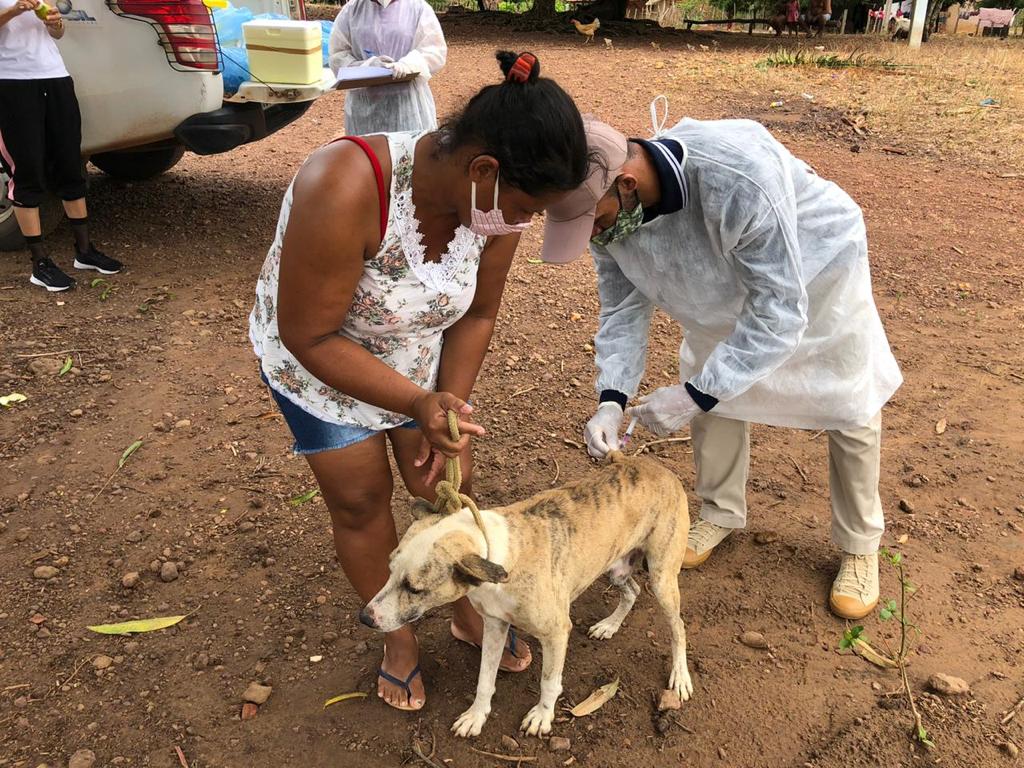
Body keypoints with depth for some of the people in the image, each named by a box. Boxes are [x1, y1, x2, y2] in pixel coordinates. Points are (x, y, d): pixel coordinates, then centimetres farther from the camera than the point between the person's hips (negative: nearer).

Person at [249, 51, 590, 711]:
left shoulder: (495, 201, -21)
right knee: (362, 500, 5)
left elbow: (477, 315, -7)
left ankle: (468, 614, 33)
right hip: (316, 357, -4)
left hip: (423, 351, 4)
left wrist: (448, 411, -15)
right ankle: (399, 634, 30)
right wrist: (419, 405, -36)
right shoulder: (346, 190, -40)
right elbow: (310, 337, -31)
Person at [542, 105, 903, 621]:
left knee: (851, 410, 7)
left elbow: (779, 310, -41)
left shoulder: (738, 178, -46)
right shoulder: (607, 207, -25)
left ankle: (859, 544, 28)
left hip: (813, 272, -4)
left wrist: (694, 395, -41)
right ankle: (722, 513, 34)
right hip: (724, 288, 5)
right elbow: (623, 308, -14)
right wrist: (612, 399, -28)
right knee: (712, 391, 10)